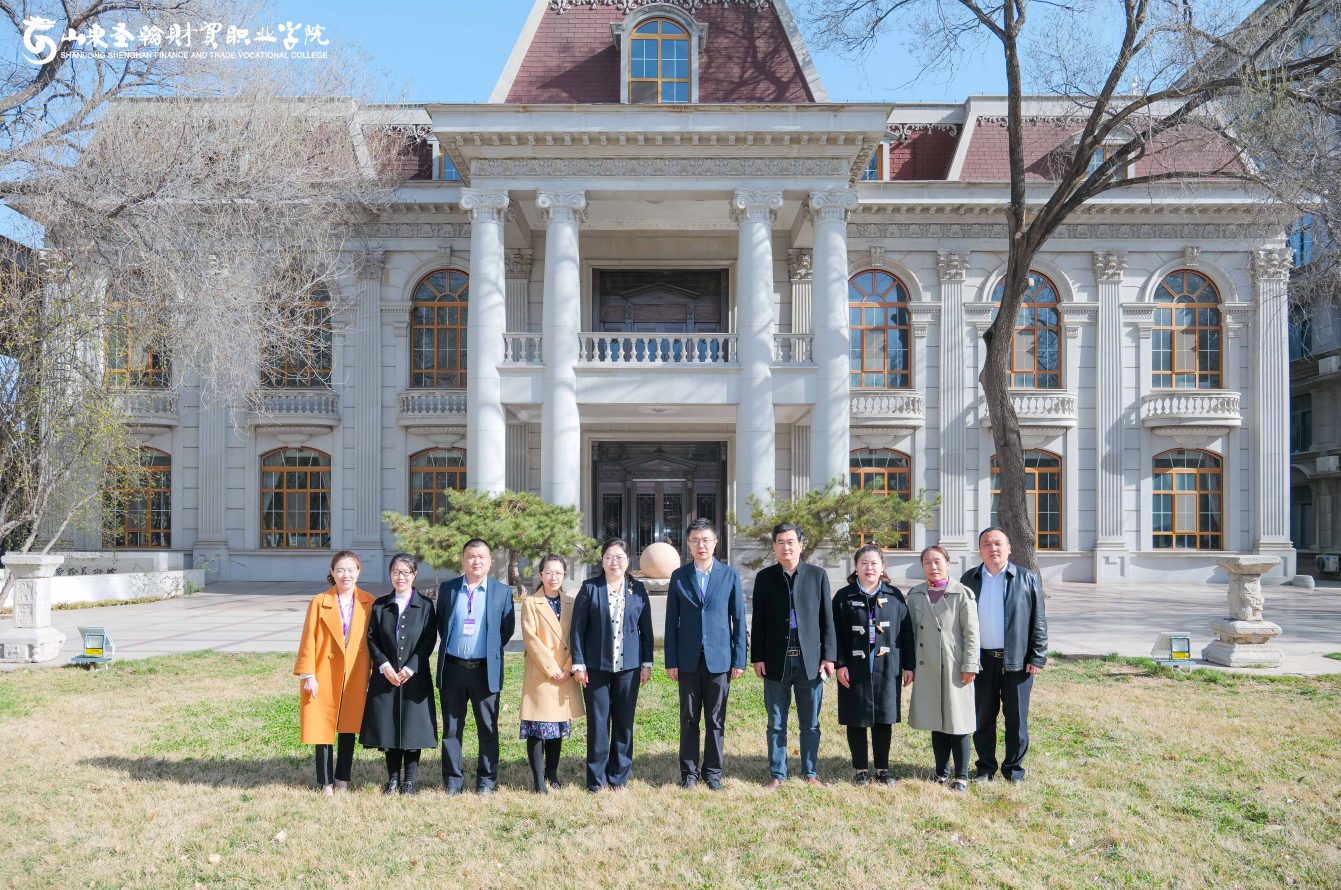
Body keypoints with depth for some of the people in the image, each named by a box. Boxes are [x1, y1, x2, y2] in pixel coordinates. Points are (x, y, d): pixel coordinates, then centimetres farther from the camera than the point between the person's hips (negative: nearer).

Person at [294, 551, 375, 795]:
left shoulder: (368, 603, 0)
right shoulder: (319, 602, -3)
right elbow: (308, 640, -3)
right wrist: (308, 675, -9)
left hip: (355, 677, 1)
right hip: (324, 677, -1)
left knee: (348, 729, 10)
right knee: (323, 729, 4)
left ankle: (342, 780, 25)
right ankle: (326, 783, 18)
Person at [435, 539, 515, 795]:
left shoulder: (502, 591, 3)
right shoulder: (447, 588, 6)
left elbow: (507, 628, 7)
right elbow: (439, 623, 13)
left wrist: (492, 650, 3)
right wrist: (449, 646, 7)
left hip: (486, 669, -1)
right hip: (452, 668, 1)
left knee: (488, 728, 5)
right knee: (451, 728, 7)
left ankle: (487, 780, 17)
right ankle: (452, 781, 18)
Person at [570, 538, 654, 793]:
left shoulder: (638, 589, 5)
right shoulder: (590, 588, -1)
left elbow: (646, 629, 8)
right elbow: (577, 628, -1)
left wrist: (647, 663, 5)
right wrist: (578, 664, -6)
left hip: (628, 666, 2)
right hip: (596, 666, -2)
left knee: (624, 722, 7)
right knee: (597, 722, 3)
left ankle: (619, 775, 20)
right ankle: (596, 778, 15)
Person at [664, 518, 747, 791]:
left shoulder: (730, 575, 2)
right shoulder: (678, 576, 4)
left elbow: (739, 619, 3)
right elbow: (671, 621, 4)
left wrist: (740, 659, -2)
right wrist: (671, 661, 0)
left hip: (719, 658, -1)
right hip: (688, 659, 1)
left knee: (716, 718, 6)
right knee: (689, 718, 7)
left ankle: (713, 772, 18)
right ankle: (688, 772, 19)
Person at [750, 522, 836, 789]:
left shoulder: (817, 575, 5)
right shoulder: (765, 577, 5)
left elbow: (827, 618, 4)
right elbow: (758, 621, 5)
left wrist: (828, 655, -1)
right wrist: (757, 657, -1)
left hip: (810, 660, 0)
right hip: (776, 661, 0)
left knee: (810, 724, 8)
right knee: (776, 724, 7)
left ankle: (810, 773, 22)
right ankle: (777, 774, 19)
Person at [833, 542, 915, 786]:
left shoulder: (894, 596, 5)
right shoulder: (844, 597, 1)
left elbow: (906, 631, 7)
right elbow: (835, 634, 0)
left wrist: (909, 664, 3)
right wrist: (839, 664, -8)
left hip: (887, 669, 1)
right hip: (854, 670, -1)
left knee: (884, 720, 8)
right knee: (856, 721, 5)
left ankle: (882, 769, 22)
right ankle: (861, 770, 19)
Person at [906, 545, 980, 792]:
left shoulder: (962, 594, -5)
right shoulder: (915, 595, 7)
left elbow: (971, 633, -5)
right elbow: (911, 632, 11)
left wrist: (969, 666, -8)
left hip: (954, 668, -4)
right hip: (927, 669, 4)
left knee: (957, 723, 2)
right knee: (936, 723, 11)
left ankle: (961, 776, 14)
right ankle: (942, 771, 24)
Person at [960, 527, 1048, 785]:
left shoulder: (1028, 578, 2)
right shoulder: (969, 579, 7)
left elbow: (1038, 622, 2)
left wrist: (1038, 657, -4)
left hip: (1017, 661, -1)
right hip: (982, 661, 2)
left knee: (1016, 719, 6)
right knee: (983, 717, 9)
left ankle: (1014, 768, 21)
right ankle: (985, 767, 22)